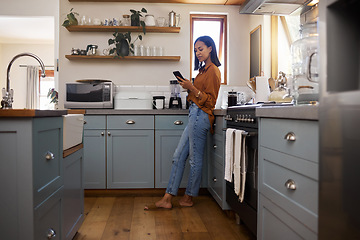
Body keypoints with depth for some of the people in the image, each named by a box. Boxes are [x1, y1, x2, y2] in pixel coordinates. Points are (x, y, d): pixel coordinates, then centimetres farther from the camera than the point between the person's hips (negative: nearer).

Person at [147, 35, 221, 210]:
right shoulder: (204, 69, 21)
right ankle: (167, 198, 11)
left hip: (200, 115, -10)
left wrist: (192, 88, -19)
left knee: (195, 160, 1)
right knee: (178, 157, 7)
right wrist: (188, 86, 11)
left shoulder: (213, 71, -8)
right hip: (195, 115, 10)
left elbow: (210, 100, -13)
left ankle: (188, 198, 16)